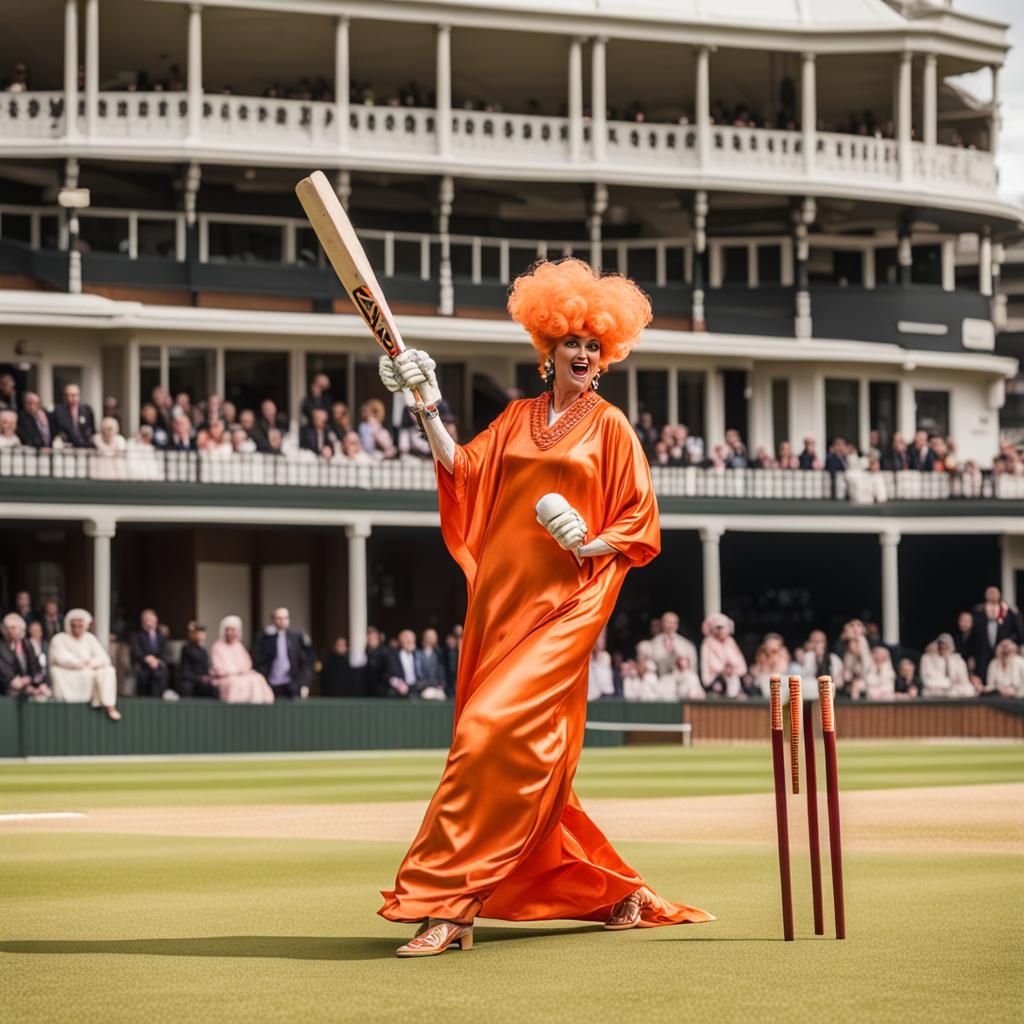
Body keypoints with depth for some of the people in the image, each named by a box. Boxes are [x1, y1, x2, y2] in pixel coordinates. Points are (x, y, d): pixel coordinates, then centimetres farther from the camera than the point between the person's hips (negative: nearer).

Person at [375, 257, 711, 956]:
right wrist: (428, 406, -8)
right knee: (531, 761, 7)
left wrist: (592, 544, -13)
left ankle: (446, 905, -19)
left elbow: (641, 525, 4)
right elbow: (463, 470, 2)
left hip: (563, 604, -6)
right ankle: (619, 892, 21)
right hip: (501, 597, 6)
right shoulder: (517, 419, 16)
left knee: (493, 734, -19)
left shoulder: (609, 426, 5)